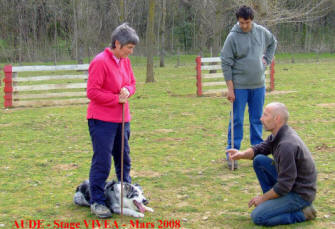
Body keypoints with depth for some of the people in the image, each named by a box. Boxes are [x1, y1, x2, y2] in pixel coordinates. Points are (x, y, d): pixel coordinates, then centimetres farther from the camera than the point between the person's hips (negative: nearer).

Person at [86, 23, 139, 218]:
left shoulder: (125, 61, 8)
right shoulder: (100, 62, -17)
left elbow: (132, 83, 17)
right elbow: (92, 92, -19)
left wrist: (128, 91, -6)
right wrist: (116, 98, -15)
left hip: (122, 118, 8)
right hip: (102, 119, -8)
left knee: (124, 158, 17)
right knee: (102, 161, -6)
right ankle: (97, 202, 3)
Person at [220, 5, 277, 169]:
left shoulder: (261, 32, 2)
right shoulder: (233, 37, -11)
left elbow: (273, 42, 24)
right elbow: (226, 64, -10)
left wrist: (267, 59, 9)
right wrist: (230, 88, -13)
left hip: (258, 85, 4)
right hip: (240, 86, -4)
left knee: (257, 119, 11)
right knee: (237, 120, -2)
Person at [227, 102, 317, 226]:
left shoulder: (287, 145, -29)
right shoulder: (278, 134, 0)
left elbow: (284, 186, -26)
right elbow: (260, 148, 13)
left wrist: (263, 198, -12)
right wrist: (242, 154, -9)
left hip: (300, 194, -9)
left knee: (257, 217, -15)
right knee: (259, 160, 4)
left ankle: (302, 213, -3)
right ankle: (273, 201, 10)